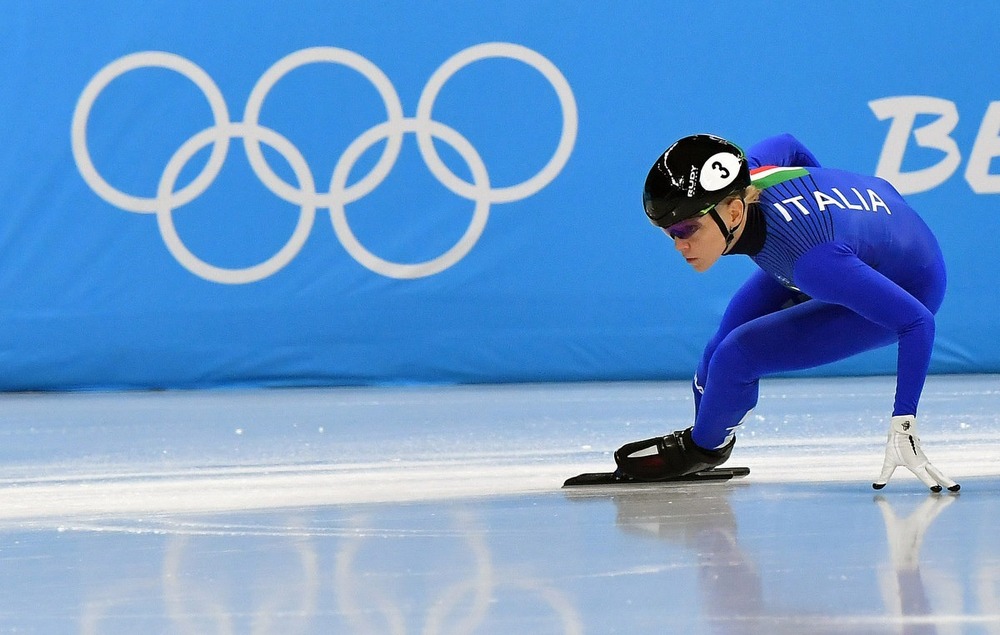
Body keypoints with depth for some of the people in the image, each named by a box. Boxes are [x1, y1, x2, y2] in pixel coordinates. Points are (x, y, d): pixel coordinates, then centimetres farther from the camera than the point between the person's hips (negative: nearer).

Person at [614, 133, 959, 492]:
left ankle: (703, 448, 17)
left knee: (737, 356, -13)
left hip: (907, 286, -7)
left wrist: (903, 429, -39)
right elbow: (786, 146, 0)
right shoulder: (743, 177, -25)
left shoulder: (812, 260, -44)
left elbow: (917, 320, -39)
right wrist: (828, 192, 21)